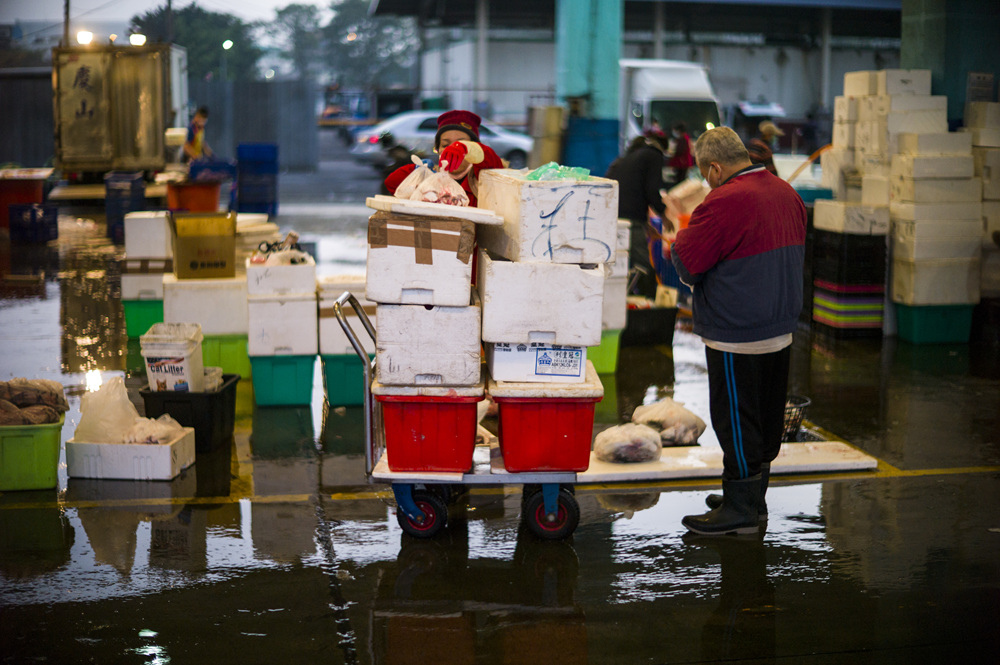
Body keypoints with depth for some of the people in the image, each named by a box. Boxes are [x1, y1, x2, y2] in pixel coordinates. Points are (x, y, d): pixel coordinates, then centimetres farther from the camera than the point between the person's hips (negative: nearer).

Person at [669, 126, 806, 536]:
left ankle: (740, 508, 8)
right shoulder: (786, 193, 8)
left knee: (736, 421, 1)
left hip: (737, 338, -9)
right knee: (766, 420, 16)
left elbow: (685, 264, -16)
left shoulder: (725, 202, -20)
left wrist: (680, 241, 5)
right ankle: (753, 498, 28)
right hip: (781, 330, 9)